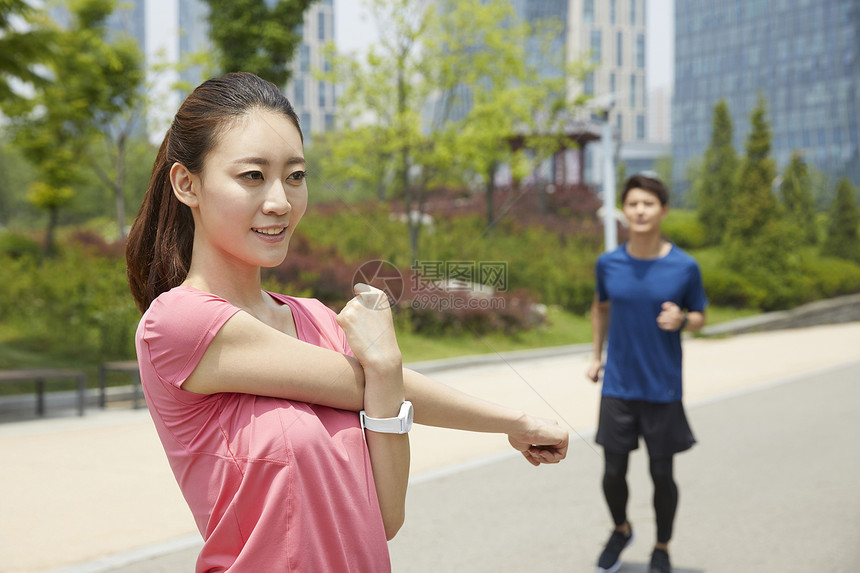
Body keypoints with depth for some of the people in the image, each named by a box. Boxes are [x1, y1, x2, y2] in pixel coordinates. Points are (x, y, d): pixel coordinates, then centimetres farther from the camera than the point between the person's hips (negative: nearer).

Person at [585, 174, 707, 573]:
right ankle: (621, 529, 36)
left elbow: (700, 318, 4)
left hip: (663, 389, -1)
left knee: (662, 473, 7)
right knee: (613, 472, 5)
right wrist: (597, 356, 13)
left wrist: (681, 320, -18)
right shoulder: (608, 263, -1)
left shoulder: (685, 267, -8)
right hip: (617, 387, 2)